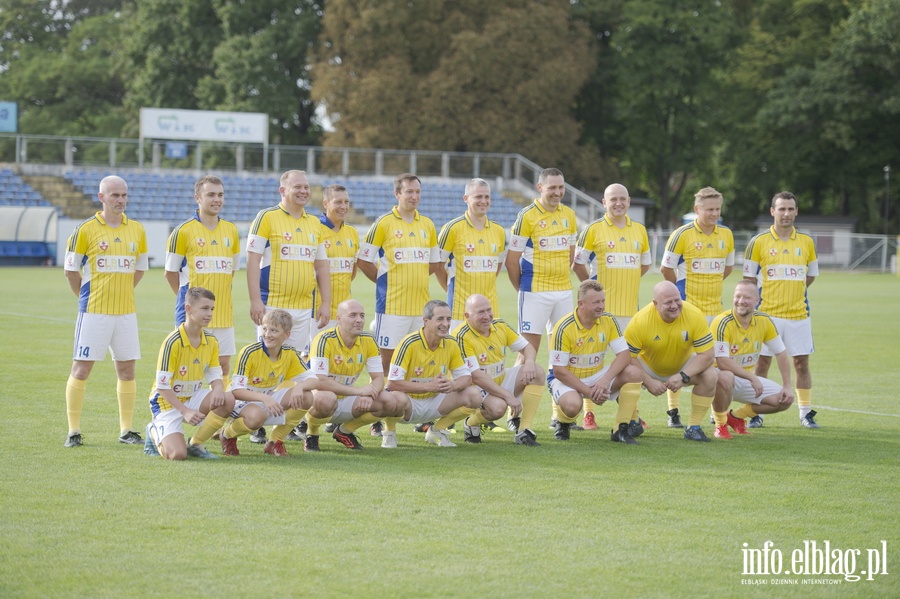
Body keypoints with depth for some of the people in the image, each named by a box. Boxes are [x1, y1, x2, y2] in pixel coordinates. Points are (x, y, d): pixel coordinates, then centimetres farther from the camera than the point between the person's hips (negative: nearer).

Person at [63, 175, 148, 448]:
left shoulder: (137, 230, 8)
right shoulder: (85, 230, -5)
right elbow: (71, 269, 1)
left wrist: (122, 292, 13)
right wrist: (86, 297, 5)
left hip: (126, 312, 4)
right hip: (94, 312, -4)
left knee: (127, 369, 6)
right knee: (81, 368, -3)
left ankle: (126, 430, 14)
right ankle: (74, 431, 4)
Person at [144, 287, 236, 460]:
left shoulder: (211, 342, -2)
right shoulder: (172, 342, -22)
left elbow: (214, 375, 5)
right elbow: (162, 385, -19)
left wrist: (218, 389, -20)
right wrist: (185, 411, -23)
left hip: (193, 398, 6)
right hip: (168, 401, -6)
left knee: (227, 400, -22)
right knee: (177, 454, -24)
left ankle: (195, 444, -4)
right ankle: (155, 432, 13)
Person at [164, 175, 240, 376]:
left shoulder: (231, 230, 10)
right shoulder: (183, 231, -4)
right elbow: (171, 272, 2)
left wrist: (219, 295, 13)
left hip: (224, 312, 5)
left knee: (224, 363, 6)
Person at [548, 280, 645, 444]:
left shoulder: (608, 320, -8)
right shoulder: (564, 328, -21)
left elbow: (624, 354, -12)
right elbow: (559, 371, -20)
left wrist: (605, 380, -28)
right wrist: (589, 391, -25)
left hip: (596, 375, 5)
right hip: (567, 379, -5)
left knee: (634, 373, -19)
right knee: (572, 404, -38)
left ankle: (621, 430, -10)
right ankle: (563, 424, 1)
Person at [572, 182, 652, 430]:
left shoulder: (639, 230, 11)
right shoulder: (593, 230, -1)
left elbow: (645, 263, 24)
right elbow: (577, 264, 3)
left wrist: (626, 281, 13)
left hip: (630, 306, 4)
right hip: (600, 307, -4)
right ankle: (588, 413, 2)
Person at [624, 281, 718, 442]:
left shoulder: (694, 315, -25)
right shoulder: (641, 320, -28)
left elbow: (706, 354, -22)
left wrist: (683, 376, -33)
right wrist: (649, 382, -30)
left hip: (684, 366, 1)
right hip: (648, 367, -1)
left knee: (710, 375, -27)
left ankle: (693, 427, -9)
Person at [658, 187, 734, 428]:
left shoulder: (726, 234, 7)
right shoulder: (682, 234, -9)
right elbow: (666, 268, -2)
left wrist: (710, 285, 13)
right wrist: (682, 290, 6)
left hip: (715, 307, 5)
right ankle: (673, 412, 3)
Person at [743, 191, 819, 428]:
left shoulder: (806, 242, 6)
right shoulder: (758, 242, -1)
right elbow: (749, 277, 4)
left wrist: (792, 289, 8)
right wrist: (756, 303, -1)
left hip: (799, 313, 2)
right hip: (767, 314, -2)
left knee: (801, 363, 4)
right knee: (762, 362, 0)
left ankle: (806, 412, 12)